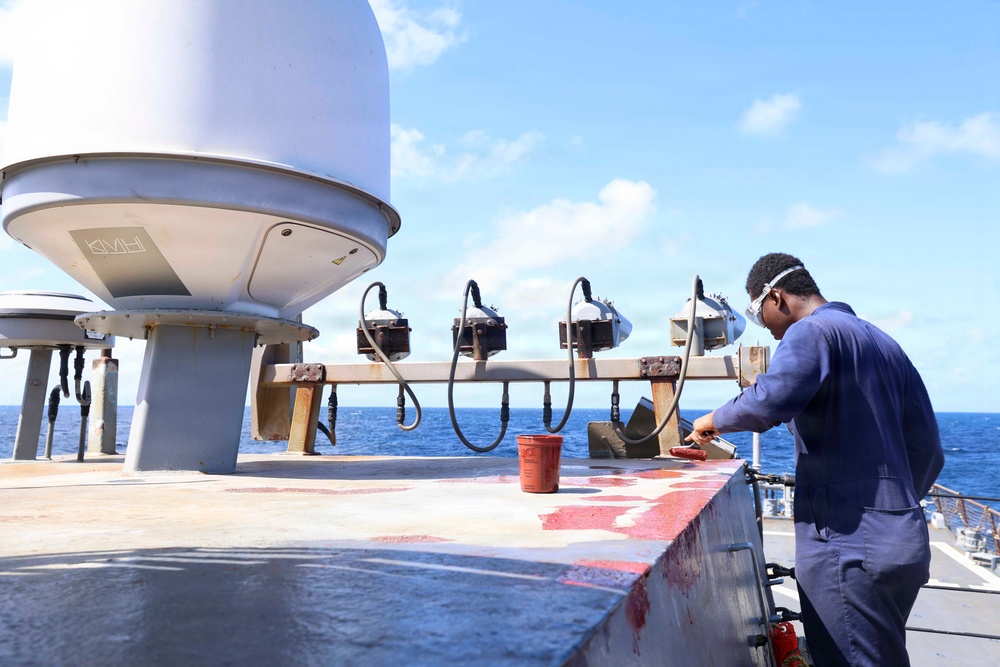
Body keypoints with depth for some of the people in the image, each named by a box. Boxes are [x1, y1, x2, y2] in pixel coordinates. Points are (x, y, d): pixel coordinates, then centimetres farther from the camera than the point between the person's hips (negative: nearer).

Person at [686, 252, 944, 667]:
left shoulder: (812, 332, -11)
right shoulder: (883, 342, 16)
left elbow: (767, 402, -30)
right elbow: (927, 449, 17)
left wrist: (715, 421, -11)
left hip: (847, 547, -9)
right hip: (905, 542, 10)